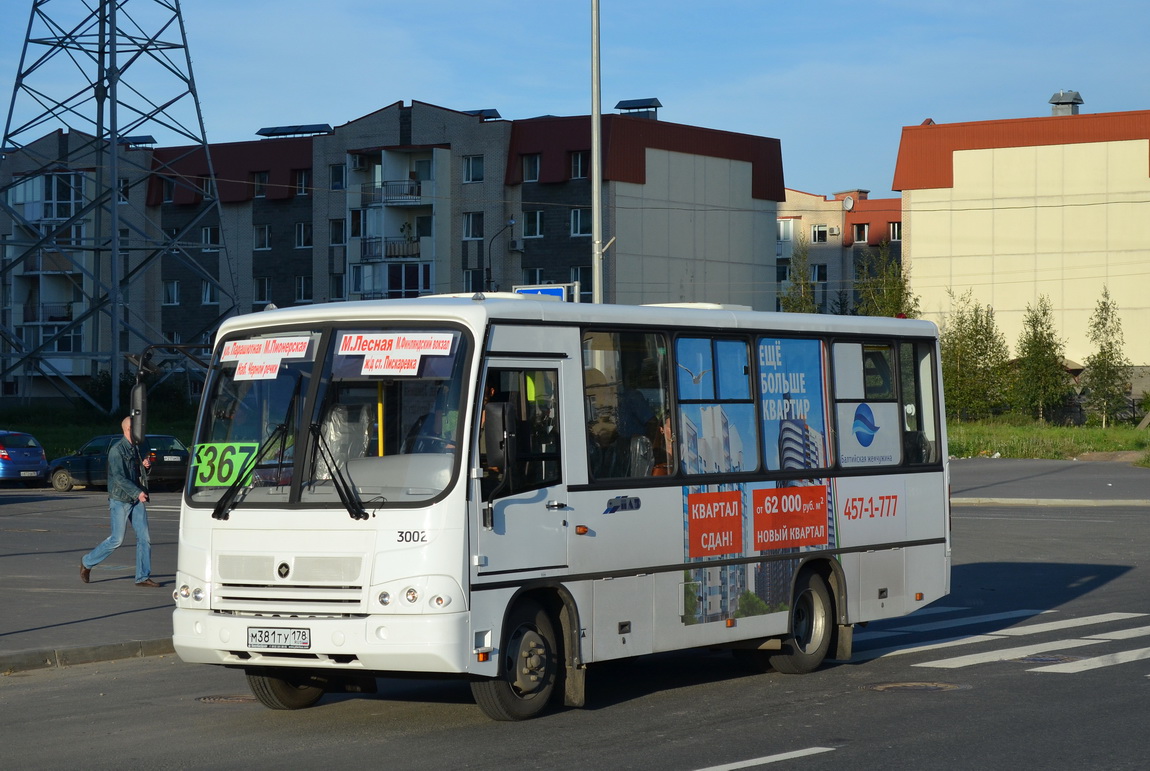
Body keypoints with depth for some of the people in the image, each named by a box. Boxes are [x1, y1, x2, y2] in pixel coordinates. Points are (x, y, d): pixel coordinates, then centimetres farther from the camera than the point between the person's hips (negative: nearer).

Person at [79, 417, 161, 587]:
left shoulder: (136, 448, 13)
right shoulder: (117, 450, -13)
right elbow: (119, 477, -20)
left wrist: (145, 466, 3)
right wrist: (137, 492, -23)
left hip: (136, 499, 7)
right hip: (120, 500, -7)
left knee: (144, 538, 0)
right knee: (117, 539, -4)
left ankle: (143, 577, 3)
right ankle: (87, 562, 14)